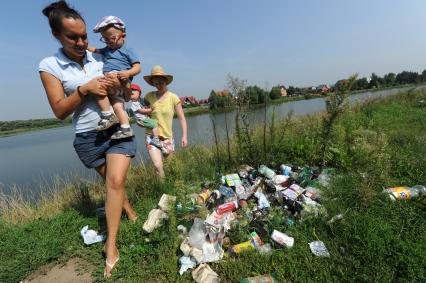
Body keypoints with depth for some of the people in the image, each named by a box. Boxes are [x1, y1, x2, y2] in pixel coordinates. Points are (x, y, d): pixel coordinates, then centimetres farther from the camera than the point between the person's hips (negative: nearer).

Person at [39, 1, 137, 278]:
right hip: (88, 137, 0)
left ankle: (111, 247, 1)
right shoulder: (50, 66, -2)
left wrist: (118, 85, -7)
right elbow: (60, 110, -7)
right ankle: (131, 212, 39)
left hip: (118, 129, 1)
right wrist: (85, 89, -18)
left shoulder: (100, 58, 4)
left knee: (116, 182, -10)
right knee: (113, 182, 13)